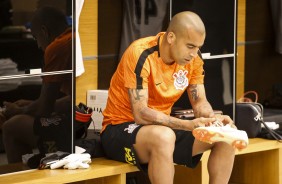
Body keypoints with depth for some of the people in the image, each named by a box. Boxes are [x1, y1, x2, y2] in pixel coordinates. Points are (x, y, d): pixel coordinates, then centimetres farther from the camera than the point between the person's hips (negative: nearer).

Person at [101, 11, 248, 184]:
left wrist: (214, 118, -20)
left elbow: (200, 102, 4)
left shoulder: (192, 59, -3)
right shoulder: (141, 55, -24)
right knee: (163, 137, -40)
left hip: (162, 128, 7)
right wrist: (189, 125, -37)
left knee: (226, 137, -9)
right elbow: (140, 114, -29)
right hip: (120, 129, -7)